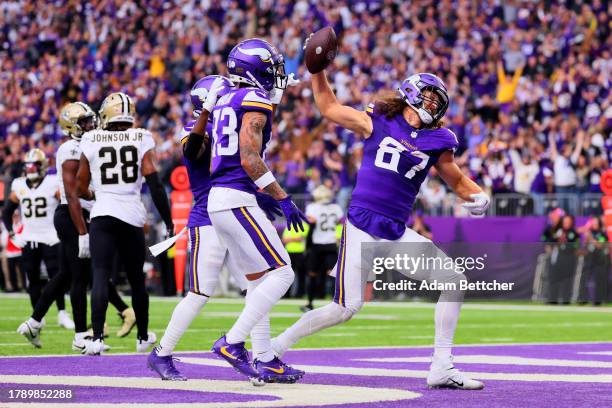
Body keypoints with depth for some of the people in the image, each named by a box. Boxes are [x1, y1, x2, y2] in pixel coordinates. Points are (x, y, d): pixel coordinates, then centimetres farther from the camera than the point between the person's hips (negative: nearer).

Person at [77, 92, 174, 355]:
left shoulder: (91, 141, 3)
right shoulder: (142, 139, 1)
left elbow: (80, 187, 10)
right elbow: (153, 182, -5)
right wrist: (168, 221, 1)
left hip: (102, 215, -1)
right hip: (132, 215, 1)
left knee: (100, 276, -6)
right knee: (136, 279, 15)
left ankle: (97, 338, -23)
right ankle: (143, 337, 29)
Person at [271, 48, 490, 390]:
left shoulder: (438, 140, 9)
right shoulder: (376, 122, 3)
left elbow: (456, 179, 19)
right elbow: (329, 108, 15)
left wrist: (477, 196, -2)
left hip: (397, 234, 5)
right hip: (362, 227, -5)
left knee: (456, 282, -3)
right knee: (346, 309, -11)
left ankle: (442, 368, 4)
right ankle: (275, 347, 6)